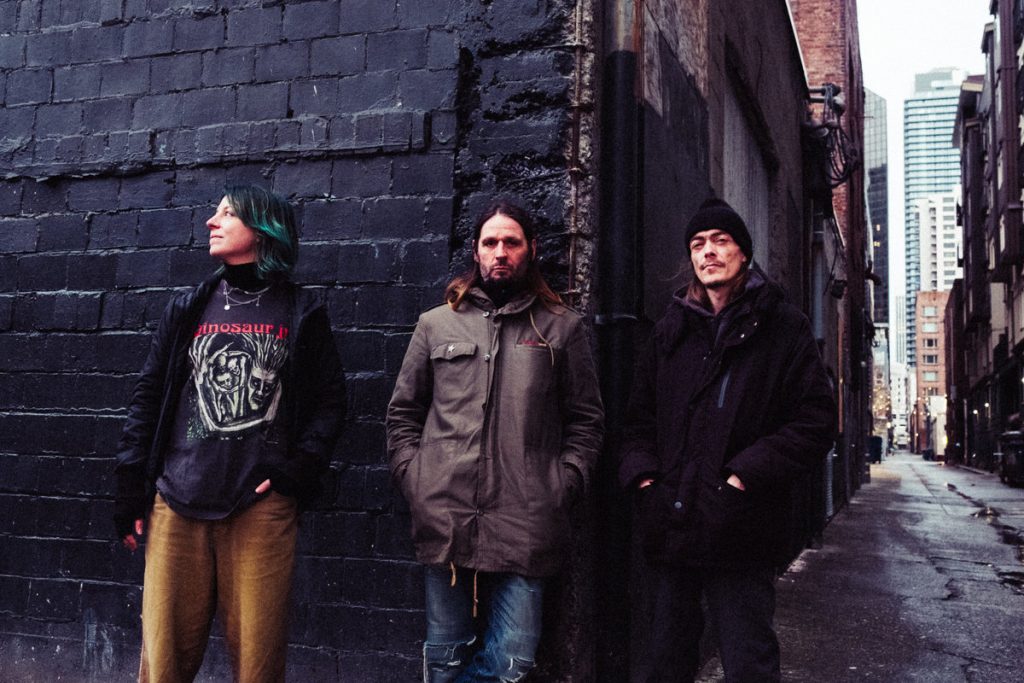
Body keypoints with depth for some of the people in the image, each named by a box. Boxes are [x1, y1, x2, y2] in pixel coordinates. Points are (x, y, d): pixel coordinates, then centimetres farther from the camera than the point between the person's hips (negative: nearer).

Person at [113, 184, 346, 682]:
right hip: (178, 505, 3)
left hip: (261, 506, -2)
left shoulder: (301, 313, 8)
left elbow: (329, 401, 6)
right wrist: (130, 491, 8)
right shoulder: (188, 309, 15)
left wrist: (298, 471, -7)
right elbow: (148, 397, 14)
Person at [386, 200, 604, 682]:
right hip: (444, 520, 1)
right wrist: (413, 480, 3)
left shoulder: (562, 328, 9)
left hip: (525, 527, -1)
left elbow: (586, 420, 9)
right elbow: (402, 414, 15)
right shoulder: (436, 324, 12)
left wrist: (564, 485, -3)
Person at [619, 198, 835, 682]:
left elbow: (816, 422, -5)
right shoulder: (671, 330, 14)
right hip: (669, 529, 4)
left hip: (739, 532, -4)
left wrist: (745, 475, -14)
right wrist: (643, 475, 1)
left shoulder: (781, 328, 1)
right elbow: (640, 416, 18)